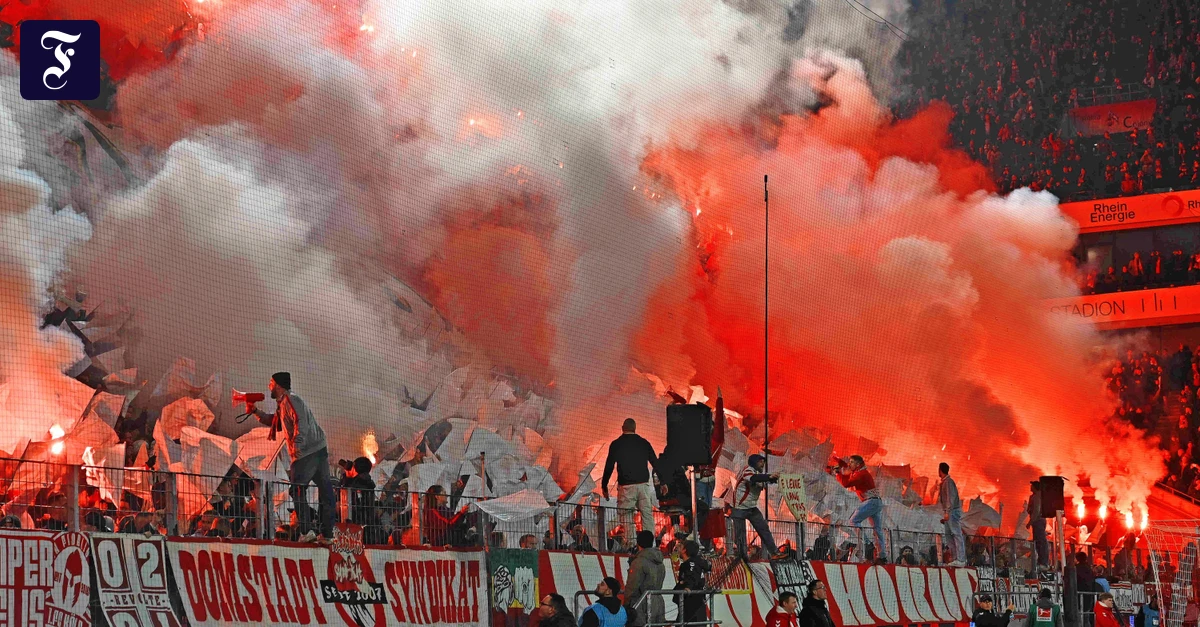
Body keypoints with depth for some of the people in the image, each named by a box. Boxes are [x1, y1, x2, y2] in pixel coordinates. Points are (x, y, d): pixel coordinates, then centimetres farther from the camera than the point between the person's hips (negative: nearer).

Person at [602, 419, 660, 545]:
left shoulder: (616, 444, 1)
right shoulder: (644, 443, 9)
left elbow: (609, 466, 0)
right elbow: (655, 463, 13)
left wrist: (604, 486, 9)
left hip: (626, 486, -2)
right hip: (644, 485, 3)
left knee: (626, 519, 0)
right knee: (648, 517, 4)